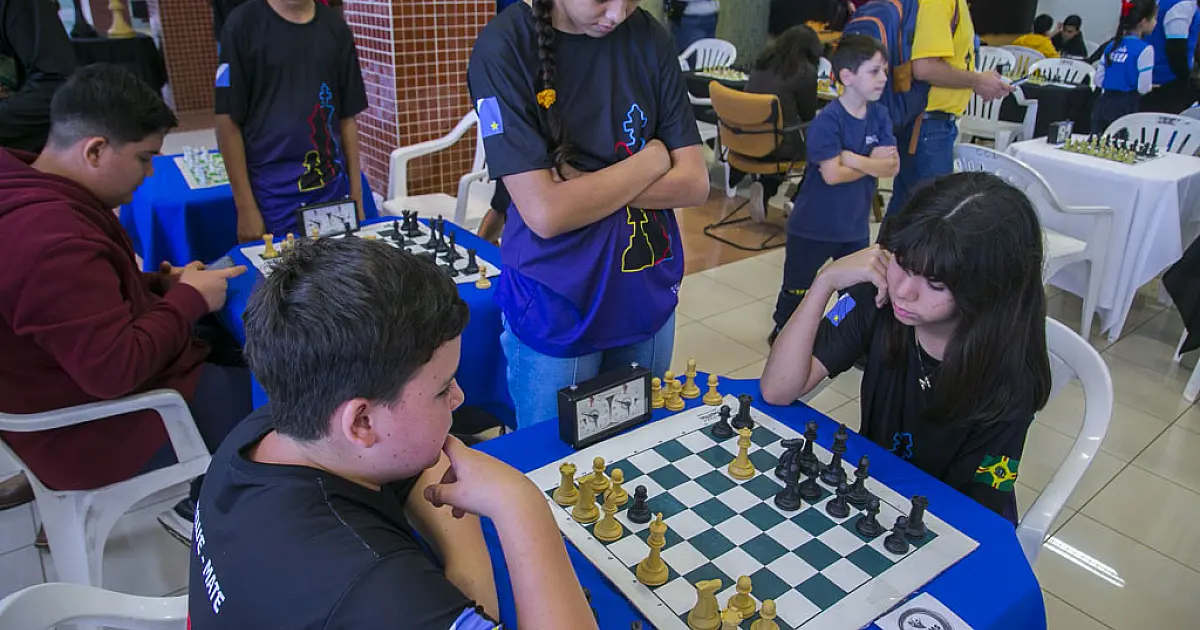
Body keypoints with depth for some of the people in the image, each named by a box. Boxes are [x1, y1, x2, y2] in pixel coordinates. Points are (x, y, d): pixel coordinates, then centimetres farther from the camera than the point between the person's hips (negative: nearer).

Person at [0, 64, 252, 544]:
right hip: (95, 428, -10)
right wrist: (189, 300, -20)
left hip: (81, 382, 10)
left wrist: (160, 284, 0)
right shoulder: (52, 239, -32)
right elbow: (116, 370, -34)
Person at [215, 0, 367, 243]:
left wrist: (356, 195, 5)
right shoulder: (244, 23, -5)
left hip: (332, 192, 3)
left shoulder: (335, 27, 6)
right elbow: (228, 120, -6)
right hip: (271, 197, -3)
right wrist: (246, 208, -9)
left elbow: (347, 118, 8)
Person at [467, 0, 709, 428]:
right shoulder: (503, 47, -14)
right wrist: (652, 158, -12)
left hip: (650, 292, 4)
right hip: (555, 309, -4)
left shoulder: (648, 37, -1)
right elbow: (546, 213, -21)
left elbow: (694, 184, -6)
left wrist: (584, 185, -17)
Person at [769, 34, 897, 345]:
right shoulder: (827, 120, -20)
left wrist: (853, 159, -21)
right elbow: (832, 174, -26)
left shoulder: (880, 115, -1)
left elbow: (892, 167, -7)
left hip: (855, 224, 6)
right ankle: (782, 332, 33)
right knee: (798, 286, 13)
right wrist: (873, 160, -13)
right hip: (814, 225, -5)